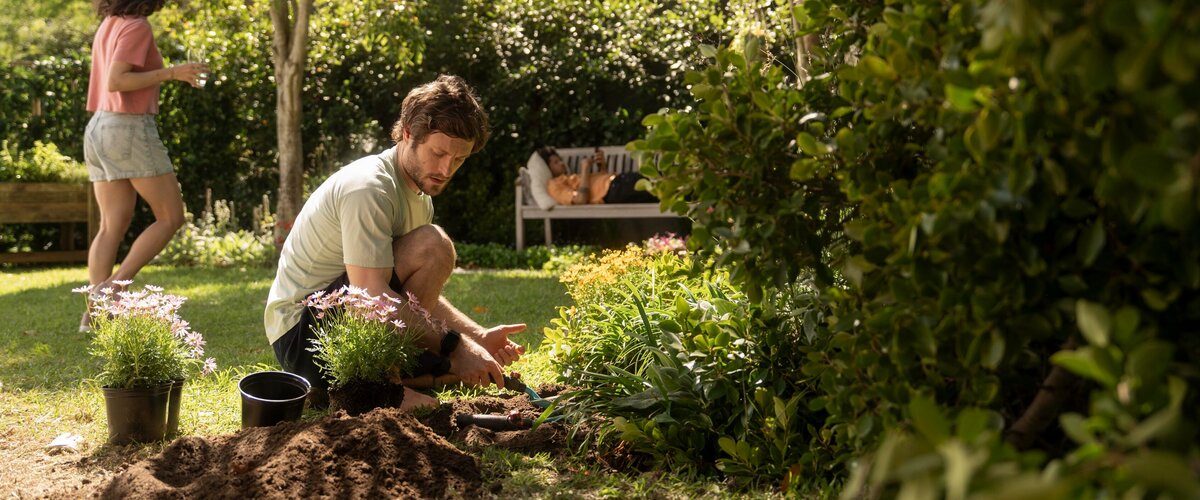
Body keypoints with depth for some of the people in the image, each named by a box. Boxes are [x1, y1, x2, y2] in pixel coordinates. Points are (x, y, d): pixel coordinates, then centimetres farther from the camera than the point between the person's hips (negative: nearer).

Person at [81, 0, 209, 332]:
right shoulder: (137, 27, -12)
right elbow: (115, 82, -21)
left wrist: (167, 75, 22)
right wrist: (170, 73, -20)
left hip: (100, 130, 8)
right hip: (130, 131, -8)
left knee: (113, 226, 7)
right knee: (171, 217, 2)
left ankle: (96, 312, -1)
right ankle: (114, 286, -9)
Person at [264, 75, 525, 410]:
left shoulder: (418, 196, 12)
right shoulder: (368, 187, -19)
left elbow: (421, 295, 12)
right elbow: (373, 295, -27)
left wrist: (478, 337, -4)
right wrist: (454, 346, -28)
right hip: (302, 333, -10)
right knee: (432, 246, -22)